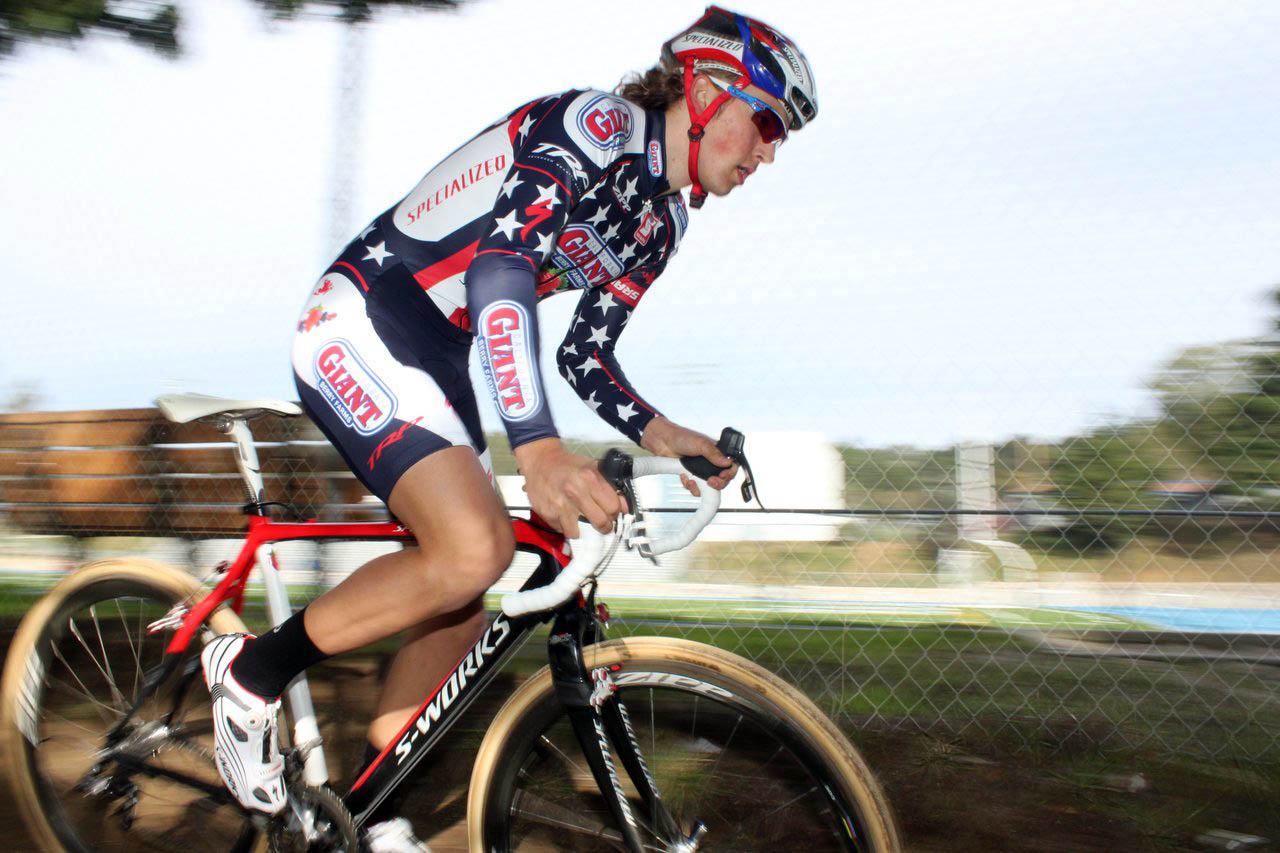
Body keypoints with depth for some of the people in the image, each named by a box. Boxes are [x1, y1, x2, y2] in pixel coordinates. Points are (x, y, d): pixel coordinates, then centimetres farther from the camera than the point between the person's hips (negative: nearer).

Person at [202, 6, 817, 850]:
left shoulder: (660, 223, 12)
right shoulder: (600, 124, -16)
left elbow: (585, 352, 14)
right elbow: (500, 263, -30)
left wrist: (654, 429, -7)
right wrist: (539, 448, -40)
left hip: (434, 358, 9)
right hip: (362, 323, -9)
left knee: (463, 602, 6)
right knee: (474, 546, -26)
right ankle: (253, 669, -4)